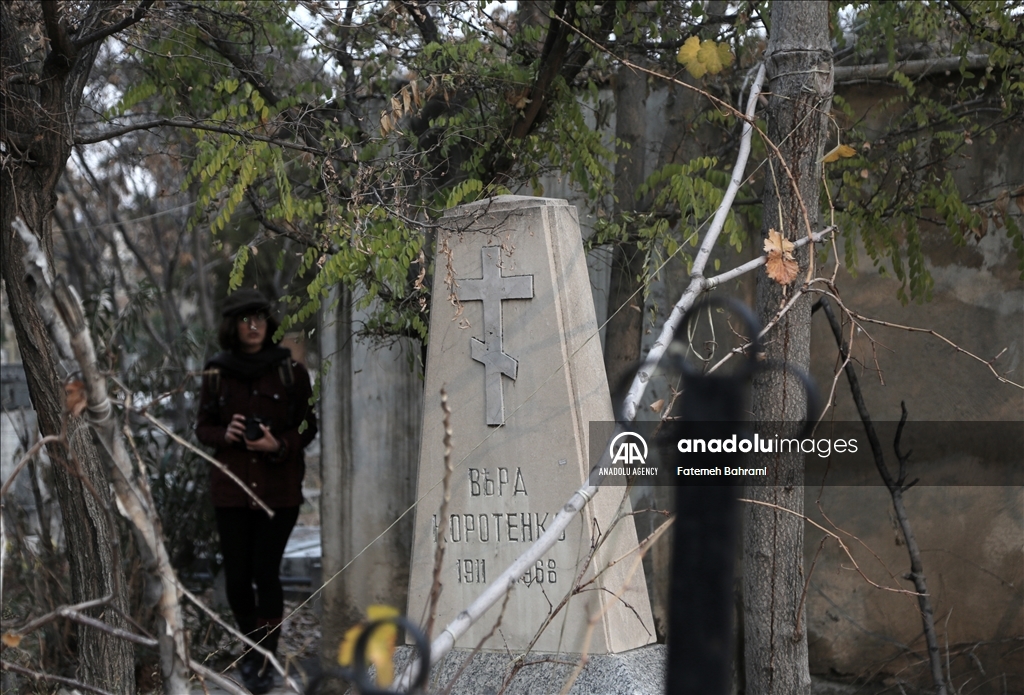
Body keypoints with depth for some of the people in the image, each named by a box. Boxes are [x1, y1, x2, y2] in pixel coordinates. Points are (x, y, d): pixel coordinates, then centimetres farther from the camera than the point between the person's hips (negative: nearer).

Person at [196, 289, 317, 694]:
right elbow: (202, 427, 10)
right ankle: (254, 648, 27)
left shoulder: (290, 371, -1)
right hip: (231, 487, 2)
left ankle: (266, 661, 6)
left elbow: (308, 427, 3)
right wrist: (225, 434, -12)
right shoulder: (216, 374, 3)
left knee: (266, 572, -7)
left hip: (280, 487, -2)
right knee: (236, 577, 3)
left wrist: (278, 445, -15)